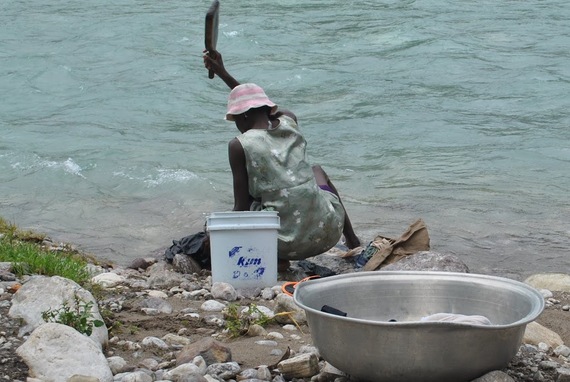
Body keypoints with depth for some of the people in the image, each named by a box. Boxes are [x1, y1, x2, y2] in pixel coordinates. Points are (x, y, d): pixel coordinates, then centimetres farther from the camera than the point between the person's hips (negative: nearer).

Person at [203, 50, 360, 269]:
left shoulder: (240, 146, -8)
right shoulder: (290, 123, 6)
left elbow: (242, 208, -6)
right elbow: (265, 111, 31)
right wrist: (223, 74, 36)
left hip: (288, 243, -5)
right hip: (327, 233, 5)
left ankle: (275, 258, -1)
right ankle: (351, 239, 40)